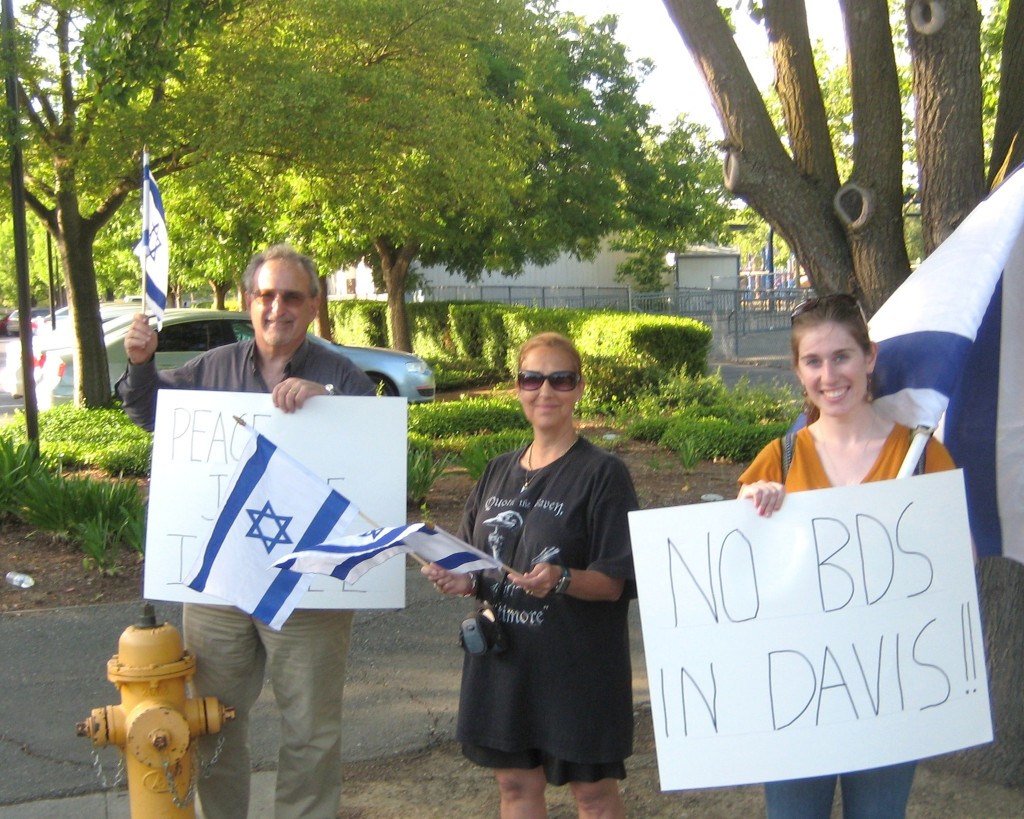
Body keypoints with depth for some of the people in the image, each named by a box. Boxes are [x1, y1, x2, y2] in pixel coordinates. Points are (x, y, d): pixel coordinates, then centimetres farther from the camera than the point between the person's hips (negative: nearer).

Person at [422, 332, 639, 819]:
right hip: (504, 657, 5)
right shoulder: (499, 473, 9)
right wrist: (459, 580, -6)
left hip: (578, 663, -5)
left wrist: (562, 580, -30)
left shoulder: (602, 473, -8)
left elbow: (616, 582, -12)